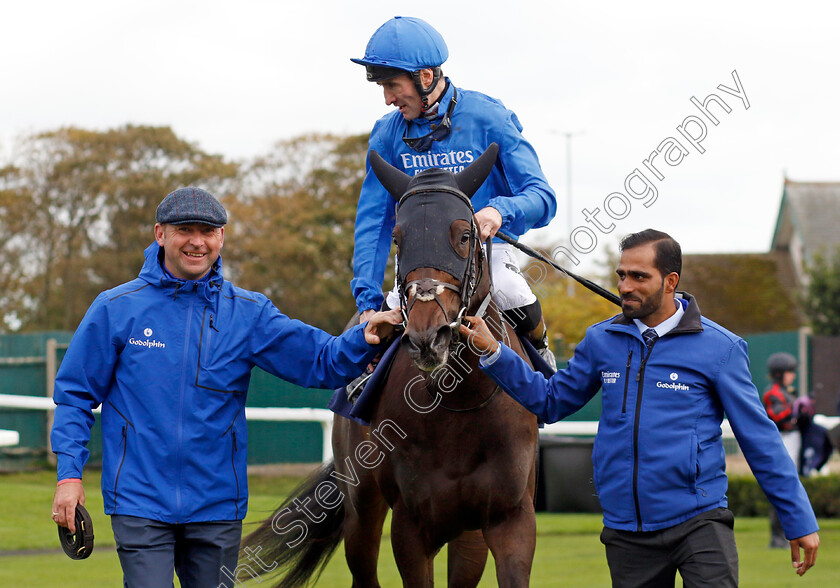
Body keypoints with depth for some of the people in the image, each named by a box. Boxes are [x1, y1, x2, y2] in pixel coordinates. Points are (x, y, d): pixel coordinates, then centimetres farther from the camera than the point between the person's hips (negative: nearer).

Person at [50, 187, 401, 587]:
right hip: (139, 501, -3)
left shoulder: (249, 314, 3)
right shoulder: (116, 309, -1)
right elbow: (75, 394, 3)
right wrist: (69, 474, -6)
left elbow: (322, 361, -4)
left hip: (217, 505, 3)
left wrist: (364, 340, -25)